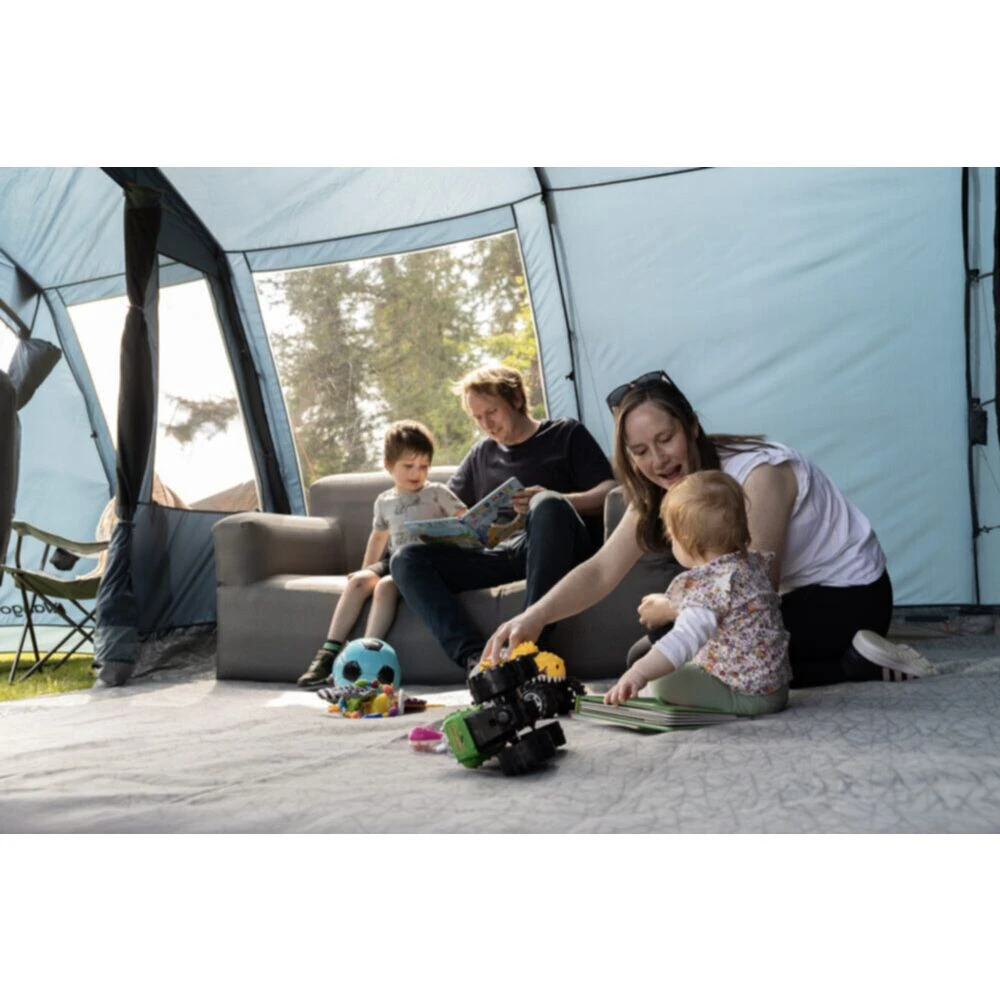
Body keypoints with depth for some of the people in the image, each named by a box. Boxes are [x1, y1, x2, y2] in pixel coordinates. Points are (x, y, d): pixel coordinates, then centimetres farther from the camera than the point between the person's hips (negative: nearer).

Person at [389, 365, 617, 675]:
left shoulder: (566, 435, 15)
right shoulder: (481, 454, 28)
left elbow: (610, 493, 3)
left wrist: (556, 502, -16)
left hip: (553, 545, -4)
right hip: (501, 554, 4)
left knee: (548, 506, -38)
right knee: (406, 559, -16)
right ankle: (474, 656, -38)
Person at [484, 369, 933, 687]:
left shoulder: (758, 472, -26)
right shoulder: (660, 491, -4)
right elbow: (601, 572, -11)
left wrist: (673, 610, -12)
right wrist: (534, 617, -27)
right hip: (795, 595, 9)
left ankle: (855, 664, -9)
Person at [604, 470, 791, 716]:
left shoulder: (710, 585, -24)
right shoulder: (755, 564, 5)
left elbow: (685, 638, -40)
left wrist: (639, 673, -50)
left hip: (745, 694, -10)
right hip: (775, 687, 10)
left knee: (664, 683, -12)